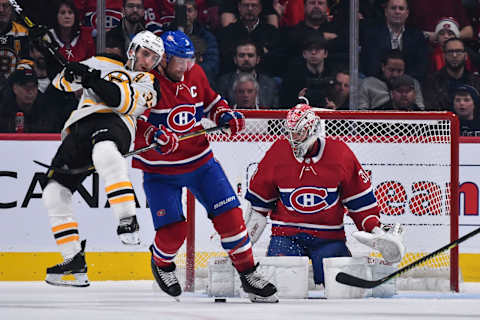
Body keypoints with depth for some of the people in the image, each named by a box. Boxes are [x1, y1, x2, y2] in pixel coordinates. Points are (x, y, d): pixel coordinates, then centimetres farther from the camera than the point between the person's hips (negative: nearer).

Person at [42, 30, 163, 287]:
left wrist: (94, 80, -15)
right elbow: (61, 82, 23)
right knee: (54, 193, -5)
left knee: (104, 151, -41)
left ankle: (128, 222, -47)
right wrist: (71, 75, -2)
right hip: (78, 130, 5)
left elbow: (126, 102, -2)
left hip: (112, 122, -5)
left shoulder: (148, 84, 20)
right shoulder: (103, 65, 29)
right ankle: (74, 261, 1)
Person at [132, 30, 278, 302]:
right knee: (173, 230, -9)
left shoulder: (195, 73, 2)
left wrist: (226, 115, 0)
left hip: (201, 162, 5)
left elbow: (211, 101, 19)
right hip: (160, 170, -4)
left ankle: (248, 272, 7)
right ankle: (162, 263, 25)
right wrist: (155, 136, -38)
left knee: (229, 215, -5)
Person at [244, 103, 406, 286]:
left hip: (328, 235, 0)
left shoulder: (340, 153, -4)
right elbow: (259, 199, 9)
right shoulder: (278, 153, -2)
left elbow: (360, 199, 4)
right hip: (287, 234, 0)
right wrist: (246, 233, 6)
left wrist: (375, 229, -2)